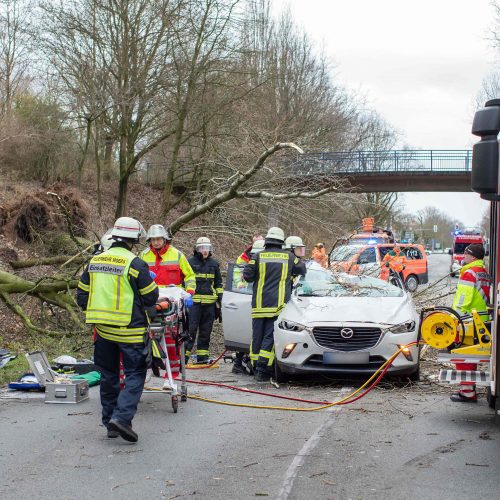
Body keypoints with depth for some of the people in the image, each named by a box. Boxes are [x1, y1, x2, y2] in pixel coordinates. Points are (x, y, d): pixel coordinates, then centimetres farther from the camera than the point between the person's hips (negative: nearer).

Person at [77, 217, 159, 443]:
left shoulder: (94, 262, 6)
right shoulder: (135, 264, -14)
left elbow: (82, 295, 10)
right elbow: (151, 298, -8)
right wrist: (150, 281, 11)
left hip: (102, 329, 6)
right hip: (129, 330, -6)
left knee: (108, 375, 16)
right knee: (135, 374, 2)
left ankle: (109, 422, 19)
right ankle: (121, 417, -14)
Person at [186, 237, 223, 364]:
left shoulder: (214, 264, 15)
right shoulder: (190, 262, 2)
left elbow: (218, 283, 21)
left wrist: (220, 298, 14)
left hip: (210, 302, 4)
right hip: (194, 301, -4)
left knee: (206, 329, 7)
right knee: (191, 328, -10)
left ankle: (202, 355, 13)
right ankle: (185, 353, -7)